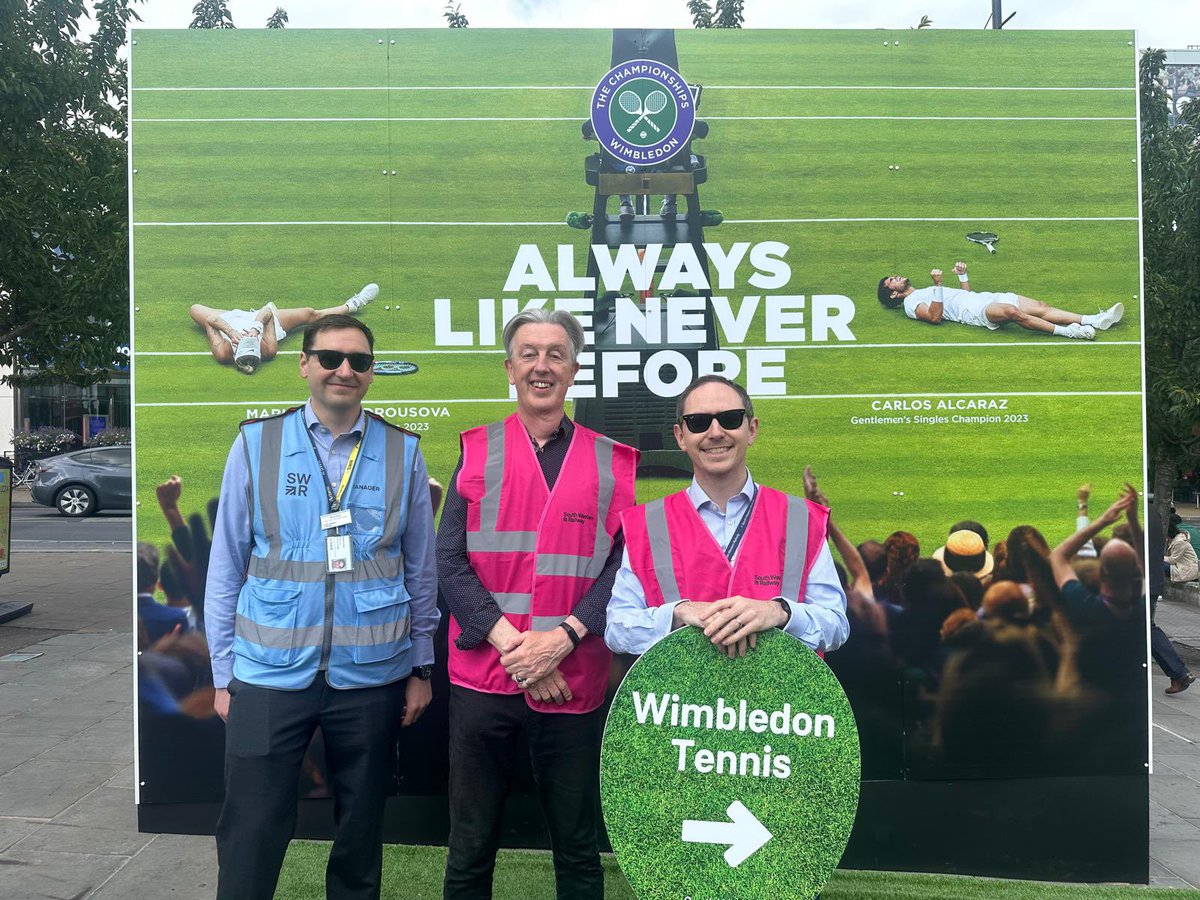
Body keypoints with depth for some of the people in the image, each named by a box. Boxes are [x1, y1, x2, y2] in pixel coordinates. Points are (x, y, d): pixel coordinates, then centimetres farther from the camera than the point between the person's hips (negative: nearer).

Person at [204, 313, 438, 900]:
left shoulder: (403, 453, 1)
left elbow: (421, 570, 6)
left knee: (360, 834, 16)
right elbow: (226, 566, 3)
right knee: (250, 836, 7)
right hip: (268, 676, -1)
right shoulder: (256, 444, 0)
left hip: (371, 676, 1)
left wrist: (421, 668, 6)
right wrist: (223, 673, 2)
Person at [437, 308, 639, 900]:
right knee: (470, 847, 13)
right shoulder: (476, 452, 5)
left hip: (574, 684, 0)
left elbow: (622, 566, -2)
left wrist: (561, 638, -15)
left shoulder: (612, 463, 4)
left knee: (577, 850, 14)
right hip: (481, 678, 0)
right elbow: (451, 562, -2)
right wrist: (510, 641, -13)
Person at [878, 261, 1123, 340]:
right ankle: (1067, 332, -38)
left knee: (1040, 307, -10)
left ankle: (1095, 320, -20)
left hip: (981, 298, 9)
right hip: (973, 311, -9)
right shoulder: (911, 303, 6)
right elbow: (935, 317, -14)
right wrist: (937, 285, -18)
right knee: (1011, 311, -37)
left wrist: (962, 274, 19)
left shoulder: (925, 291, 33)